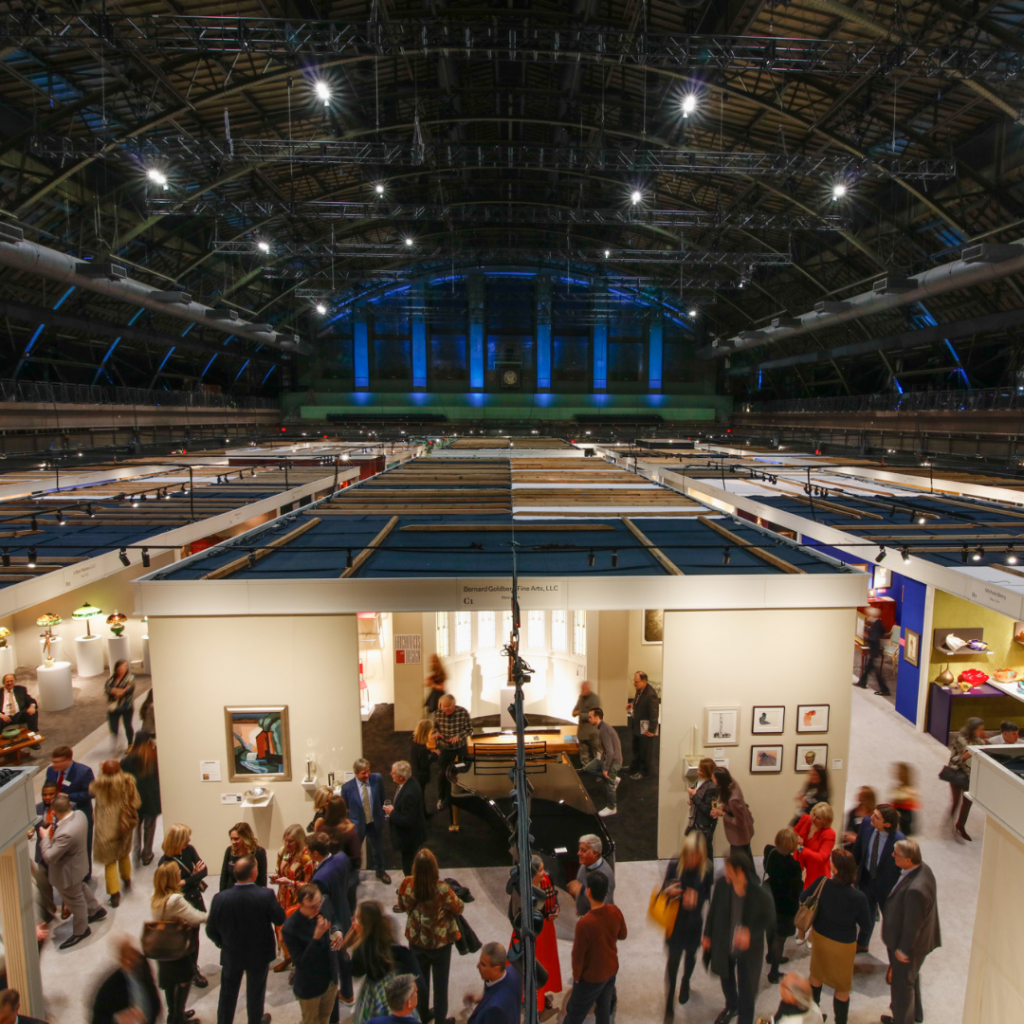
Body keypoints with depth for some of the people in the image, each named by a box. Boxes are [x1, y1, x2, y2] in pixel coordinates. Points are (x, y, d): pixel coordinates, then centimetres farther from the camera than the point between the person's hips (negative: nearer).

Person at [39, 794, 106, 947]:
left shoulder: (65, 834, -43)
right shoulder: (80, 814, -17)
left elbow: (49, 857, -33)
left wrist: (45, 837, -22)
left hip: (67, 873, -8)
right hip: (79, 864, 8)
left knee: (75, 901, 16)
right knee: (81, 887, 34)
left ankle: (80, 931, 40)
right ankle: (95, 910, 56)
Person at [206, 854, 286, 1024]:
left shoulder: (220, 898, -23)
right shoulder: (266, 895, -30)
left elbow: (211, 931, -10)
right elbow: (280, 919, -16)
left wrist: (222, 943, 10)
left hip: (231, 954, 1)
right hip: (259, 954, -1)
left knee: (228, 994, 24)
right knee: (255, 992, 23)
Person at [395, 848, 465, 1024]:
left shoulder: (406, 885, -22)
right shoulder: (441, 889, -32)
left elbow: (402, 907, -2)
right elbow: (458, 909, -16)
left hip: (416, 940, 3)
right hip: (440, 942, -3)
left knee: (420, 980, 26)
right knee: (440, 983, 20)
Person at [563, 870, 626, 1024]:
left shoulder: (584, 923, -35)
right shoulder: (615, 911, -18)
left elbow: (578, 955, -23)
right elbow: (622, 935, 2)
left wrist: (576, 976, -5)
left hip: (592, 977, -5)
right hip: (611, 970, 5)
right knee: (604, 1009, 26)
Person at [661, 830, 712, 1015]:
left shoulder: (707, 870, -20)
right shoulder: (674, 866, -19)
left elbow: (707, 895, -12)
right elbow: (664, 889, -9)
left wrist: (696, 899, -32)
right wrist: (668, 891, -31)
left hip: (694, 922, 1)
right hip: (675, 920, -1)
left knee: (690, 954, 25)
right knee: (673, 960, 5)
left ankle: (685, 983, 57)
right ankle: (670, 1001, 26)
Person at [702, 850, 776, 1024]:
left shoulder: (760, 894, -30)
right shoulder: (722, 884, -21)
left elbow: (769, 920, -15)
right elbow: (713, 911, -4)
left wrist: (751, 933, -30)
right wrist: (707, 935, 6)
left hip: (748, 950, -4)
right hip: (724, 945, 4)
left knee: (746, 988, 12)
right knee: (726, 978, 29)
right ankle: (731, 1006, 60)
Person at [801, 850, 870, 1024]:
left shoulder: (822, 883, -26)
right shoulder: (858, 897, -32)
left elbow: (803, 898, -8)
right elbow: (865, 923, -12)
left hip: (819, 936, 3)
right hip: (843, 944, -3)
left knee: (816, 975, 28)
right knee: (842, 987, 21)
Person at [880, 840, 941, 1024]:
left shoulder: (915, 890, -42)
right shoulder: (923, 869, -13)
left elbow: (912, 925, -29)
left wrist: (903, 950, -14)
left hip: (908, 945, -9)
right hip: (918, 940, 9)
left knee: (901, 984, 17)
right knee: (912, 978, 32)